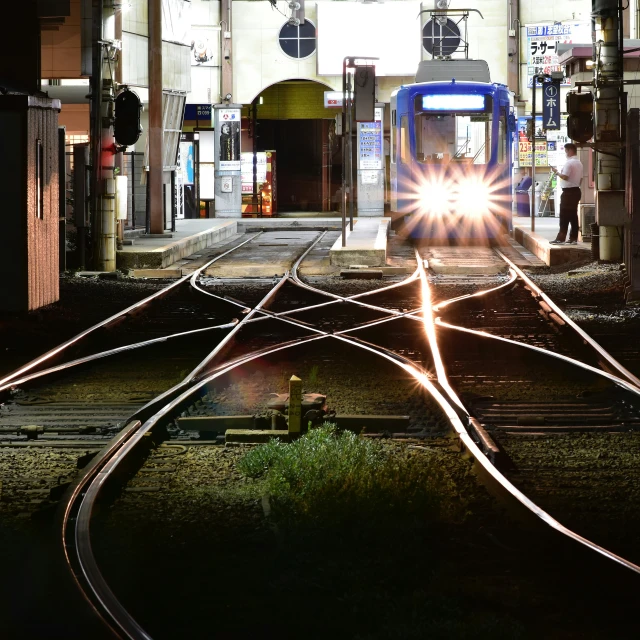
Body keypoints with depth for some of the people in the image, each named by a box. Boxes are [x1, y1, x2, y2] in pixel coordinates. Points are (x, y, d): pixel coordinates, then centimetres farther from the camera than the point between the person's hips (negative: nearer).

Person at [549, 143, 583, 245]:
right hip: (576, 190, 9)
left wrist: (557, 172, -6)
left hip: (568, 191, -9)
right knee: (573, 215, 9)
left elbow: (565, 177, -21)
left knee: (564, 216, -7)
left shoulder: (569, 163, -15)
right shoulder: (579, 163, 13)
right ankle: (573, 238, 8)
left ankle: (561, 238, -7)